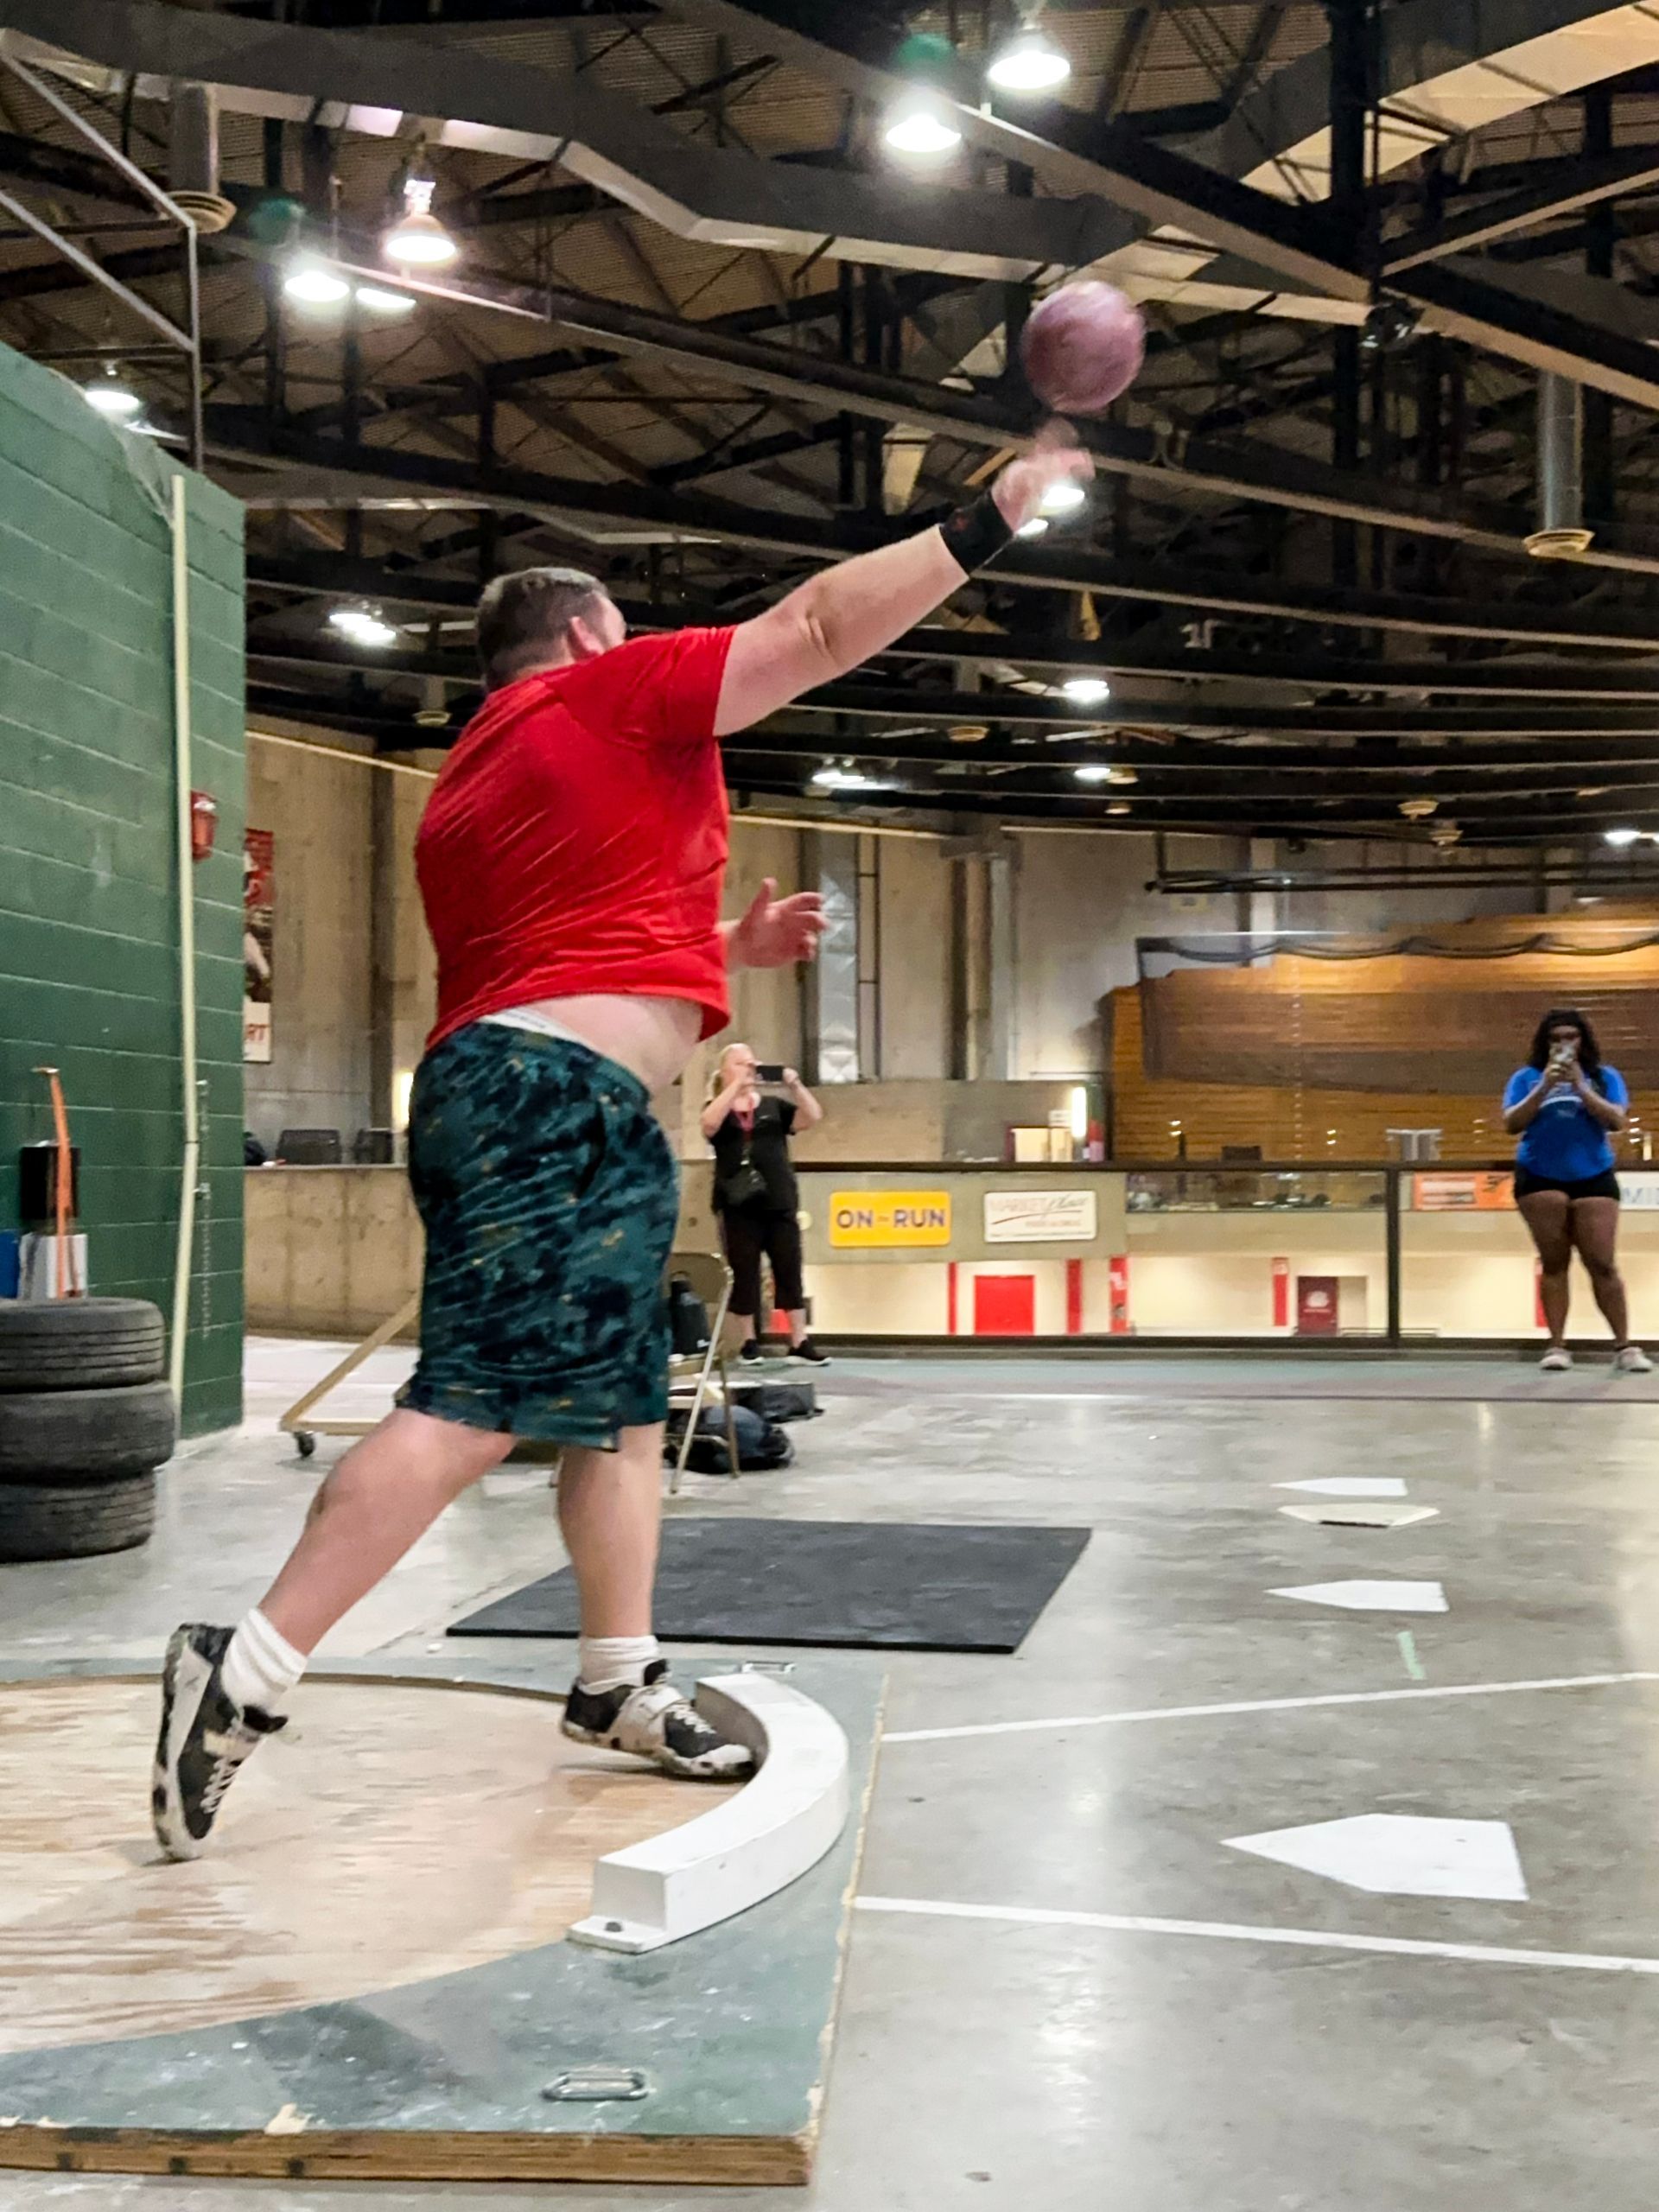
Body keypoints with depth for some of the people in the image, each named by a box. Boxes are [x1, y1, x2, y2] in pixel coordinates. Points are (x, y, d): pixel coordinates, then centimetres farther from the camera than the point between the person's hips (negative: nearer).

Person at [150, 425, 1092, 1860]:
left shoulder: (463, 788, 25)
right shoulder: (614, 693, 2)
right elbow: (822, 625, 0)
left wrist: (726, 949, 30)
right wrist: (992, 518, 7)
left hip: (498, 1088, 10)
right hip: (560, 1103, -10)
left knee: (624, 1404, 16)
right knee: (472, 1410, -15)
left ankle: (618, 1684, 21)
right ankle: (248, 1670, -19)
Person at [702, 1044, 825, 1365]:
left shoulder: (773, 1104, 11)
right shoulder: (717, 1108, 6)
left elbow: (812, 1118, -1)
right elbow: (710, 1124, -18)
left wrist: (794, 1084, -15)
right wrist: (737, 1085, -21)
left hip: (779, 1202, 2)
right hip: (739, 1206, -2)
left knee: (789, 1271, 2)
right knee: (744, 1274, 2)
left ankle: (800, 1343, 6)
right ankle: (749, 1343, 13)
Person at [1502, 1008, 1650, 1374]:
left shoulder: (1604, 1077, 6)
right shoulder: (1527, 1077, 6)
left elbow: (1616, 1122, -5)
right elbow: (1511, 1124, -3)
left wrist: (1580, 1088, -15)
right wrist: (1544, 1088, -13)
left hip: (1594, 1178, 0)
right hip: (1540, 1179, 0)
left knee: (1603, 1264, -3)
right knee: (1554, 1262, 2)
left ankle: (1624, 1346, 1)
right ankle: (1557, 1346, 3)